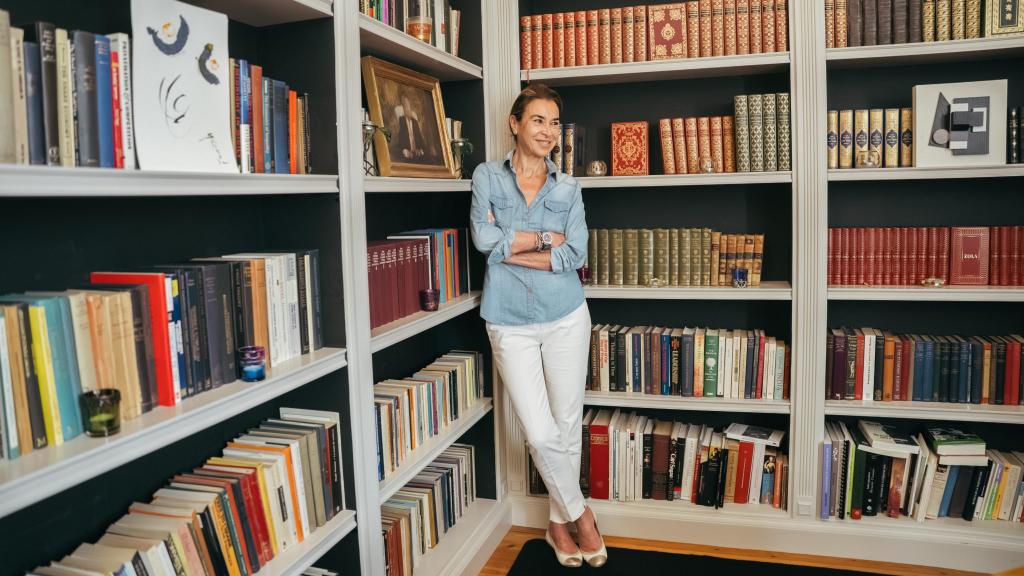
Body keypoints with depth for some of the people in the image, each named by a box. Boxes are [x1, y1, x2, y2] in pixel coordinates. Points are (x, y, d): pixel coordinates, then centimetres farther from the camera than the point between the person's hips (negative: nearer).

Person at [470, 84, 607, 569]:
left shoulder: (568, 188, 5)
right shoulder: (487, 176, 2)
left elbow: (576, 255, -8)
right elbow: (484, 238, -14)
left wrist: (509, 249, -13)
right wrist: (545, 239, -9)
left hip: (565, 318, 2)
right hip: (510, 323, -1)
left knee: (567, 426, 8)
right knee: (540, 434, -3)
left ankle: (558, 523, 29)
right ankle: (581, 513, 23)